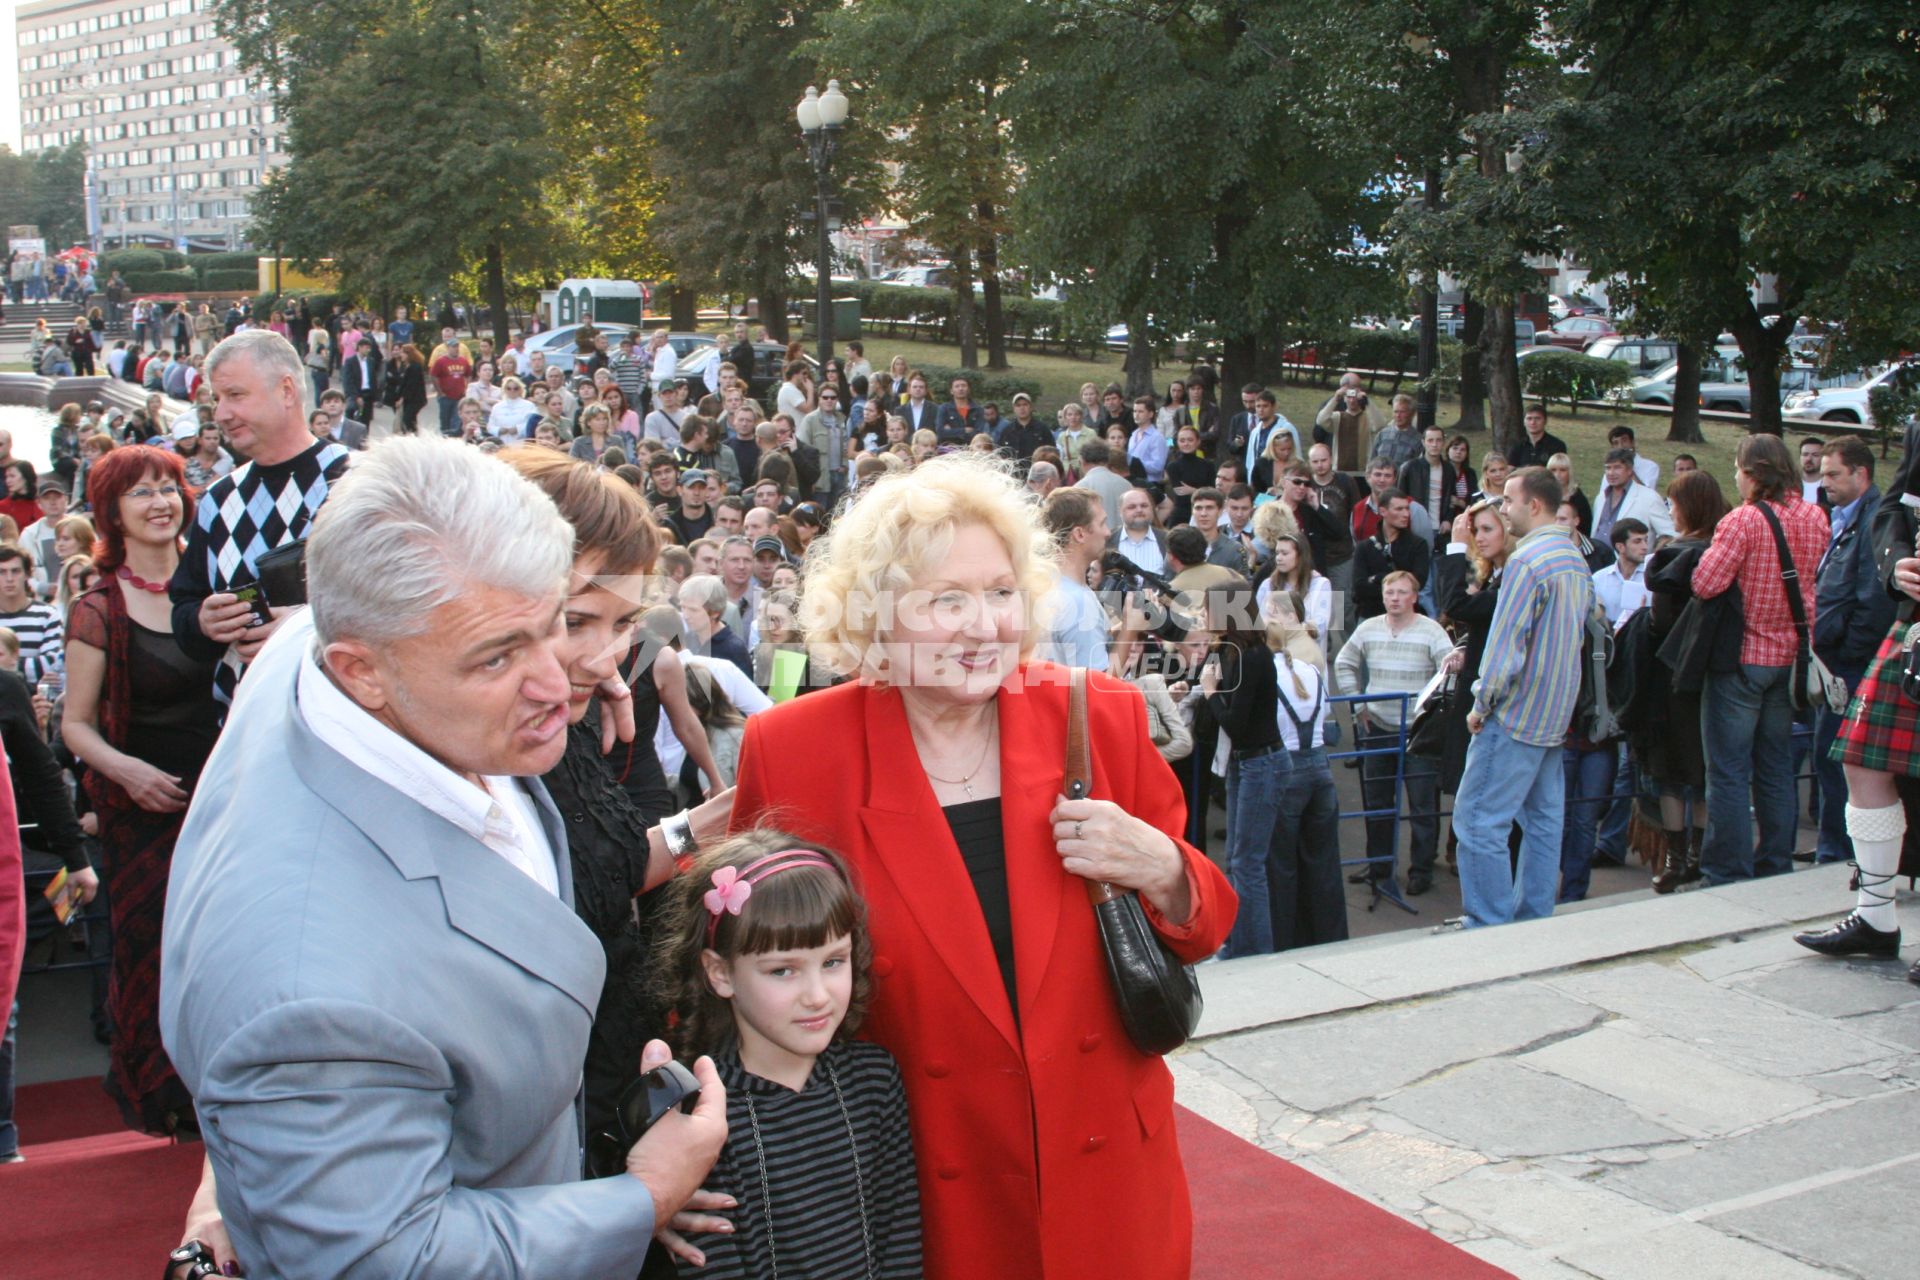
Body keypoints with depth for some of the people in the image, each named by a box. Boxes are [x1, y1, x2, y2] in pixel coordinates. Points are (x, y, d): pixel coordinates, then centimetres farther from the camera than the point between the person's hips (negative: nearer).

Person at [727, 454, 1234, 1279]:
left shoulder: (1100, 720, -5)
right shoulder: (793, 751, -11)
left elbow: (1202, 929, 5)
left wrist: (1162, 874, -16)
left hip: (1106, 1176, 2)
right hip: (924, 1197, -2)